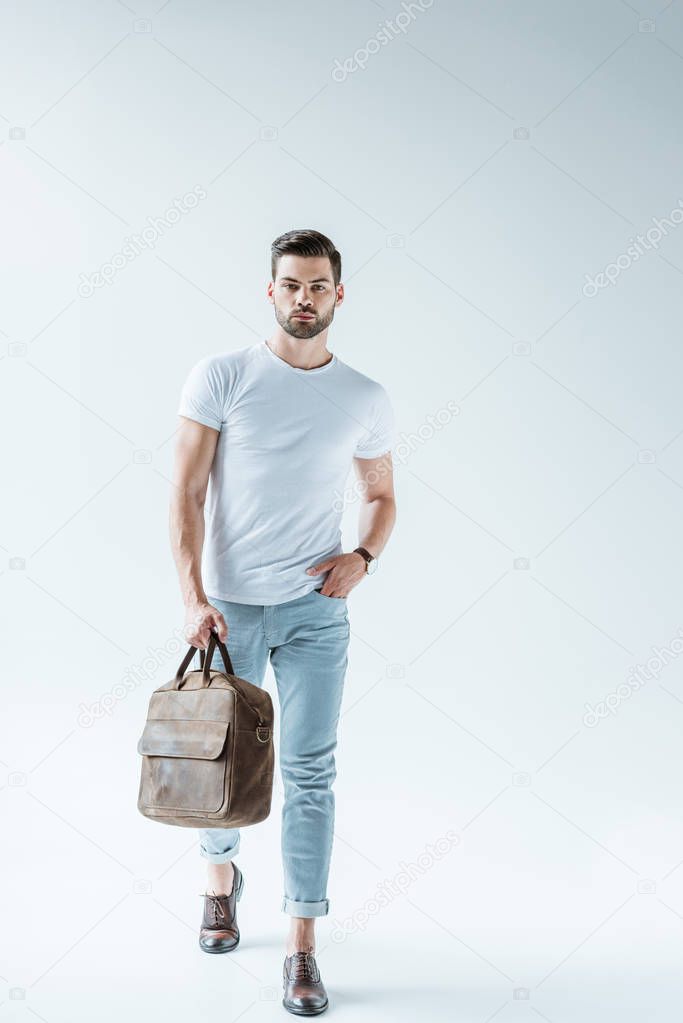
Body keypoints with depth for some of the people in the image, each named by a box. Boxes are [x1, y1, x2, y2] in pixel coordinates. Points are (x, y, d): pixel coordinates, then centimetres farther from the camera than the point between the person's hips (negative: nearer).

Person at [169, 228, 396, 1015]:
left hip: (315, 607, 1)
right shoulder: (221, 376, -4)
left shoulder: (366, 399, 3)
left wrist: (363, 555, -7)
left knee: (310, 773, 0)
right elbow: (186, 492, -7)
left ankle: (302, 947, 11)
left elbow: (380, 496, 15)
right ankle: (220, 879, 44)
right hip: (227, 604, 0)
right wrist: (193, 596, -16)